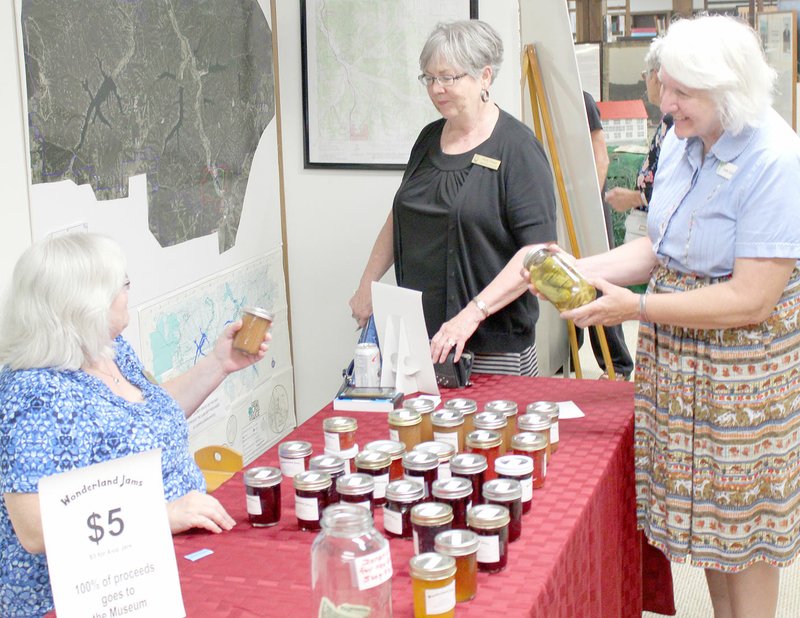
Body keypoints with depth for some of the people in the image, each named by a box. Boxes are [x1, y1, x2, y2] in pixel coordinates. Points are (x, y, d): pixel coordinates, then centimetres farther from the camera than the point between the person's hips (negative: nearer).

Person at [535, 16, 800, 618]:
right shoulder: (682, 141, 2)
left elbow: (751, 299, -25)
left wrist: (635, 307, -24)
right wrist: (580, 269, -6)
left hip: (744, 362, -7)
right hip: (676, 358, 7)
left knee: (742, 521, 7)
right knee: (705, 507, 18)